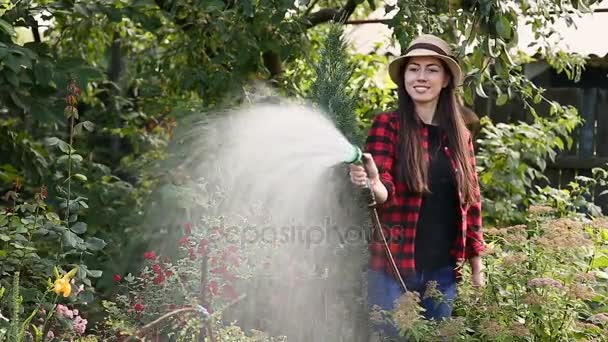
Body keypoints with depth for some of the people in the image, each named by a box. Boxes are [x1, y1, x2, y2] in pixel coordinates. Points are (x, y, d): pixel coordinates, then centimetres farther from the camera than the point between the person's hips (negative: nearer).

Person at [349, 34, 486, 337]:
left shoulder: (459, 134, 7)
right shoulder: (387, 125, -5)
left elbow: (471, 199, 12)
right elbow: (386, 192, -12)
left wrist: (476, 263, 11)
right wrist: (372, 183, -36)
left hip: (444, 270, 4)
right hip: (393, 266, -4)